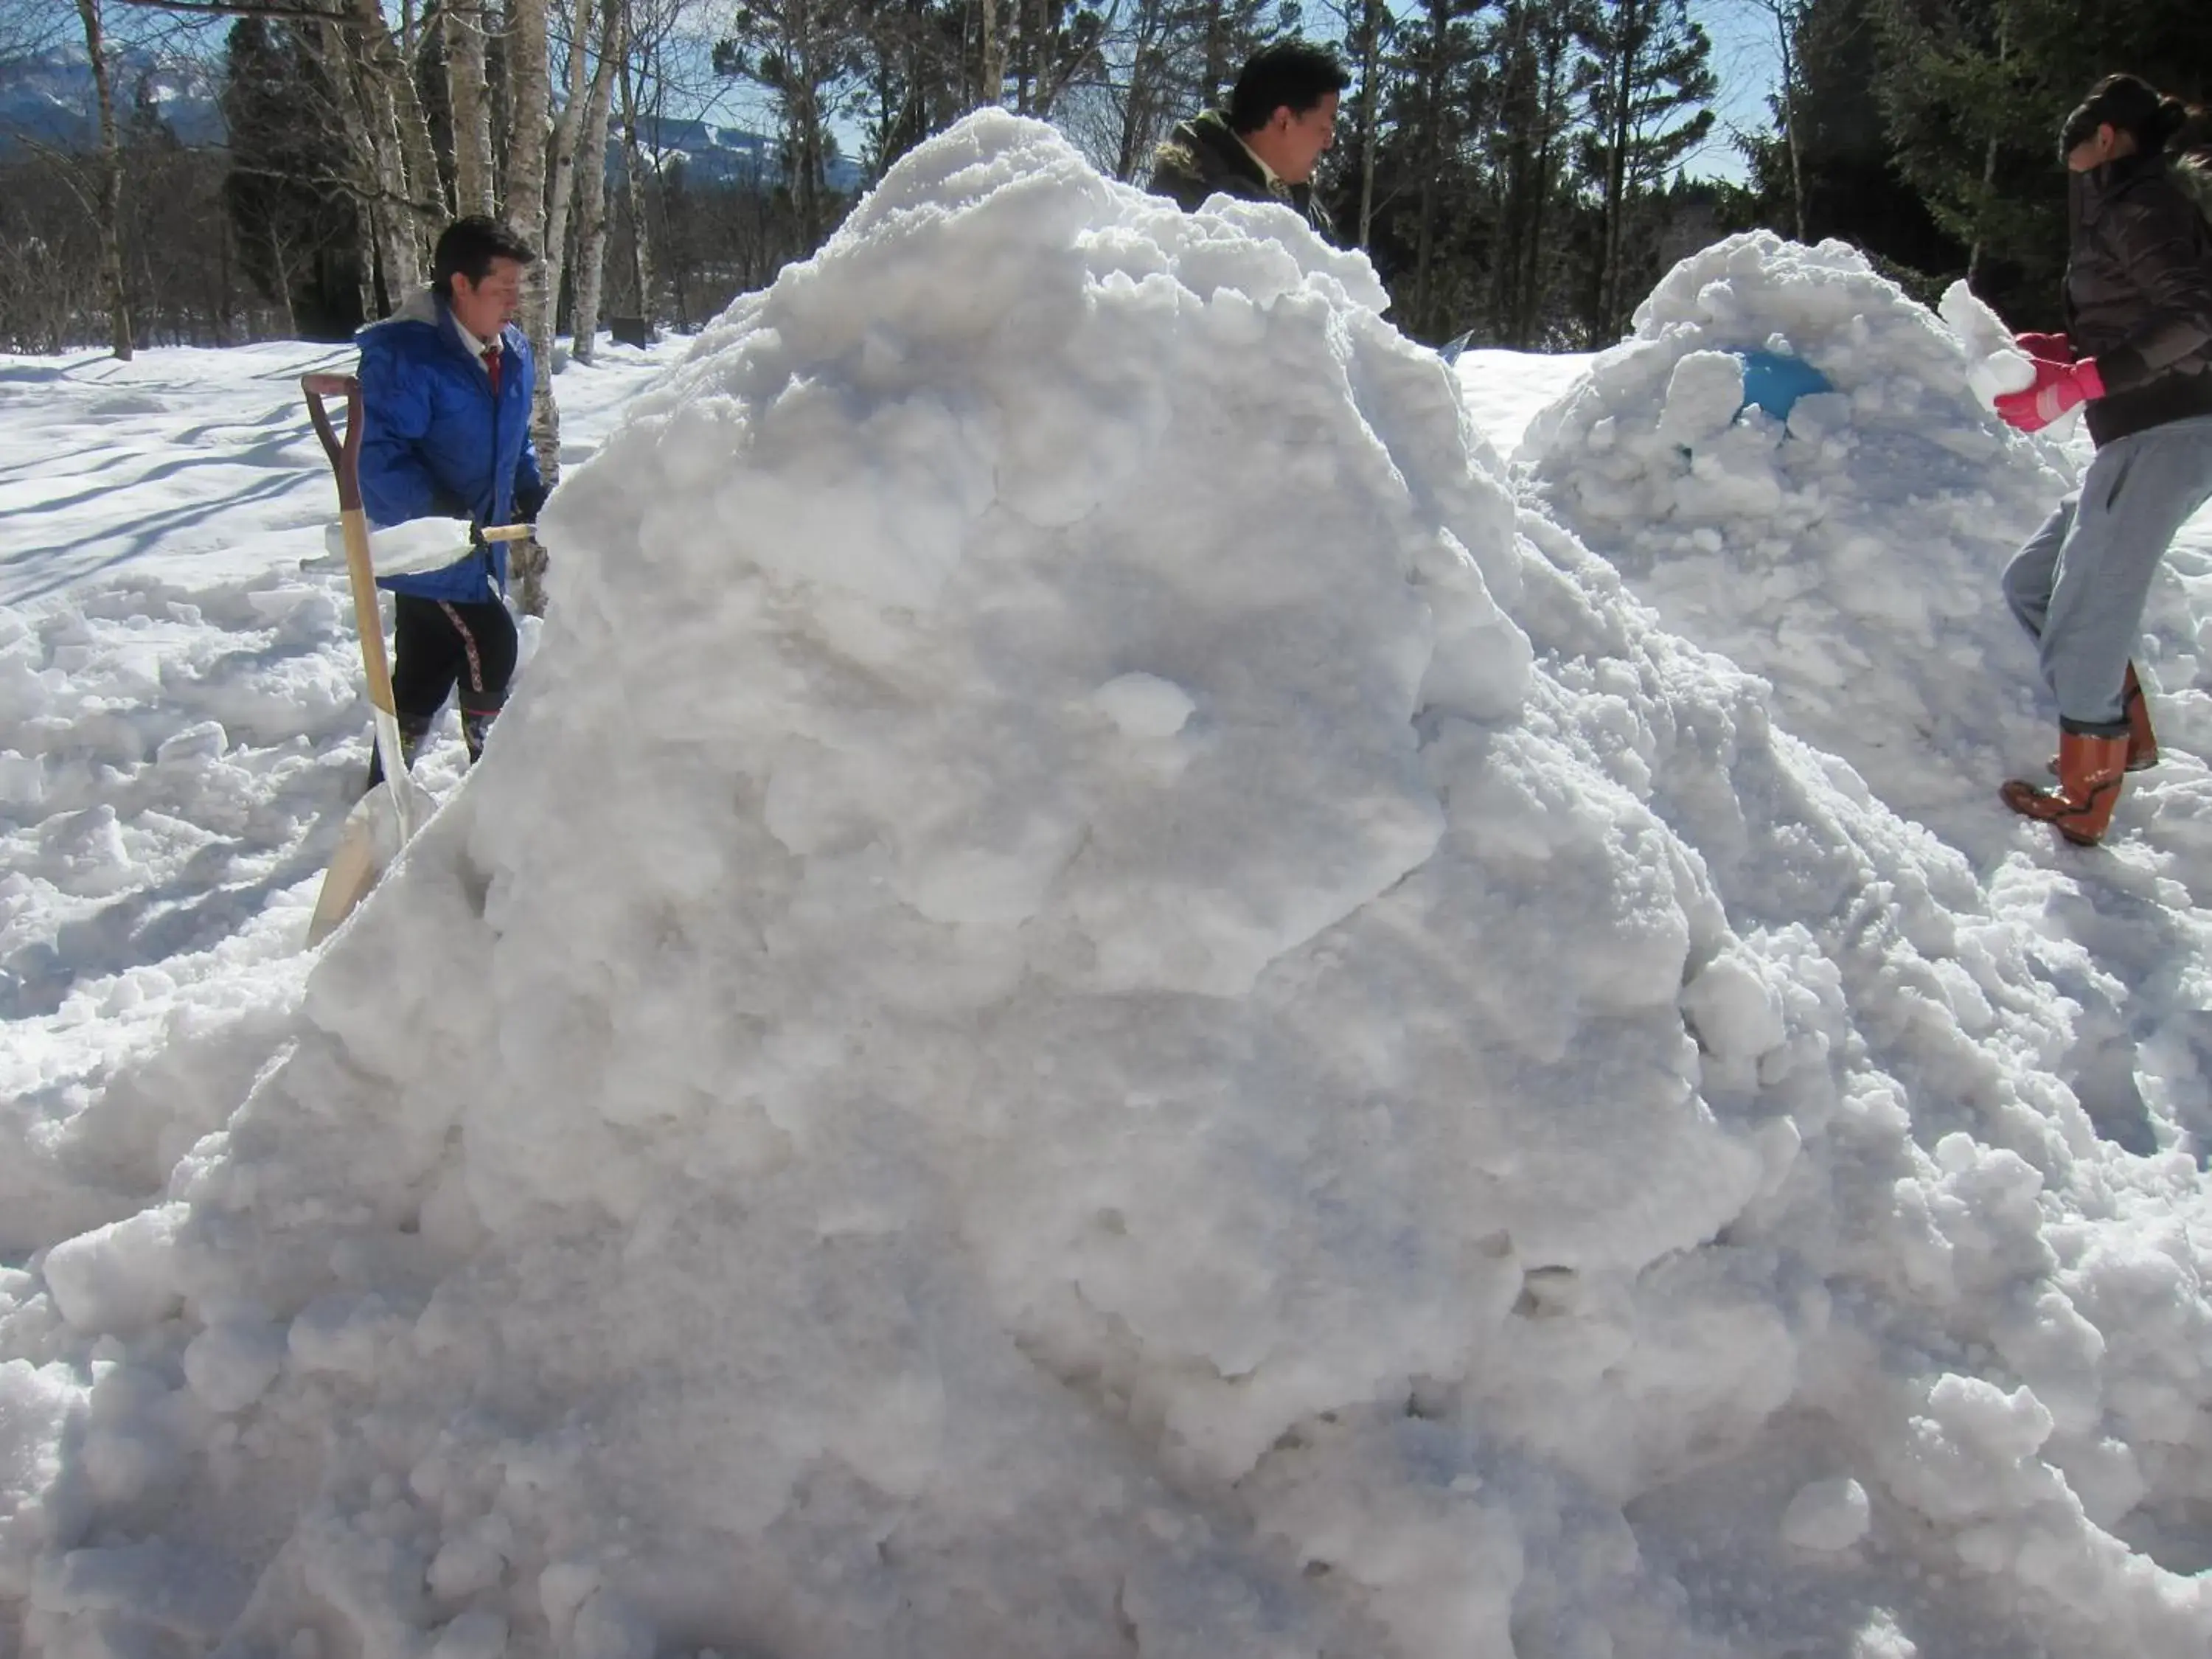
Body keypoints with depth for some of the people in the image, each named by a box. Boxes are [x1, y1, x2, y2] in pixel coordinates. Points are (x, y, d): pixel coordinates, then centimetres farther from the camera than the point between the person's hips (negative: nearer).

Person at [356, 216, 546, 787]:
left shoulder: (512, 352, 4)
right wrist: (436, 516, -37)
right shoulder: (403, 354, -23)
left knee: (426, 673, 18)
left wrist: (531, 492, 4)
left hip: (476, 544, 8)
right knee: (489, 652, -9)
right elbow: (378, 451, -27)